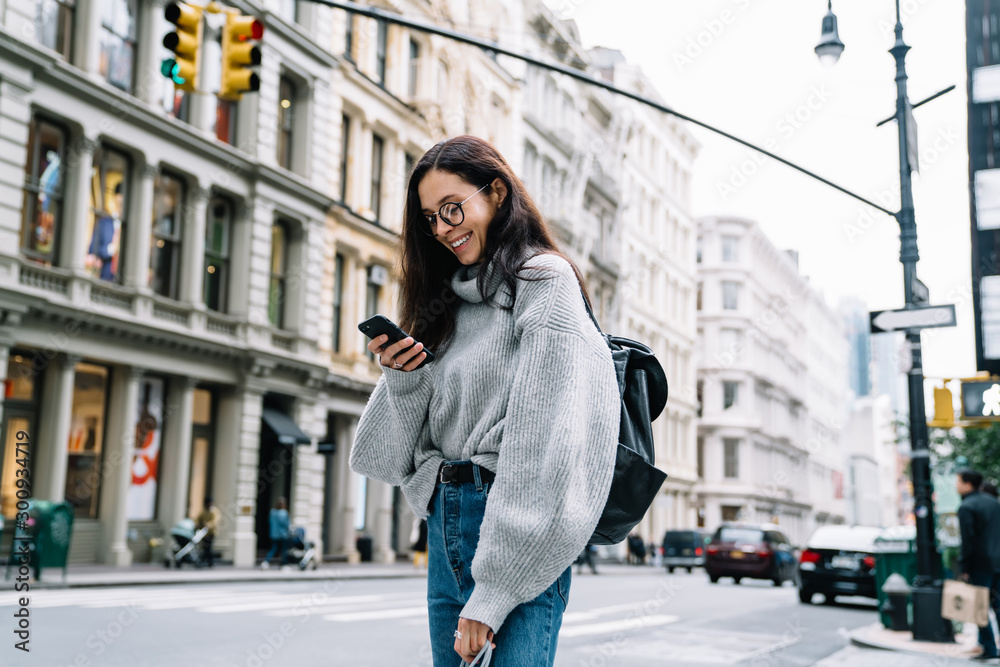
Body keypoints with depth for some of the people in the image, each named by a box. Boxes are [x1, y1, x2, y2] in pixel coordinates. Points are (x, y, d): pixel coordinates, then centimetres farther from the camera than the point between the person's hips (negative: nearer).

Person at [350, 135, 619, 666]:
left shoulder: (544, 281, -5)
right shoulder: (449, 301, 17)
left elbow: (543, 444, -15)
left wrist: (492, 593, -19)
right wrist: (403, 378, -5)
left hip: (519, 544, -7)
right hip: (443, 519, 7)